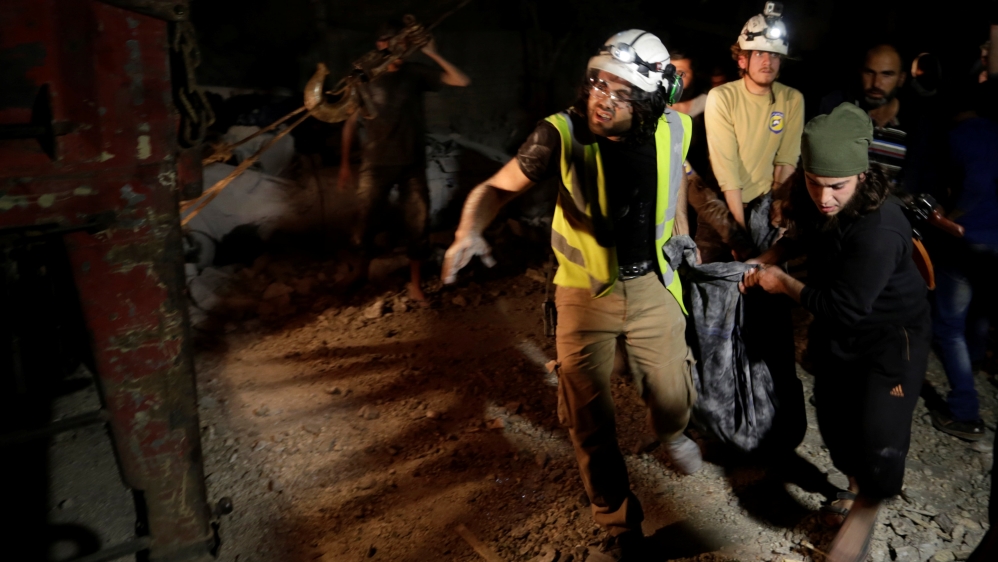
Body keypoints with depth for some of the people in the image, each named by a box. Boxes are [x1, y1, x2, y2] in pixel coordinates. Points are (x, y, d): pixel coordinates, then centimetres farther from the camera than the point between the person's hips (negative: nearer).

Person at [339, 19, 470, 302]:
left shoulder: (416, 73, -1)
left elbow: (462, 81, -6)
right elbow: (351, 122, 1)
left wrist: (433, 54, -12)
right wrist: (345, 164, 1)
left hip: (413, 163, 2)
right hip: (377, 163, -1)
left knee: (417, 225, 5)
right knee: (364, 221, 4)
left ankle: (415, 285, 19)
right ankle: (363, 271, 31)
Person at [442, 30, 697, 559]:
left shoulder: (673, 130, -13)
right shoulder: (562, 134, -23)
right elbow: (497, 186, -16)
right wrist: (469, 231, -37)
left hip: (652, 285, 3)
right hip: (586, 291, -2)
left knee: (673, 400, 15)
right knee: (591, 421, 4)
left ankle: (671, 433, 56)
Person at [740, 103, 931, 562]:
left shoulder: (879, 230, -36)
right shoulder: (808, 195, -14)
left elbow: (844, 306, -29)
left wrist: (783, 284, -17)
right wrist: (768, 260, -4)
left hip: (892, 334, -6)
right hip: (837, 332, 7)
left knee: (880, 438, -14)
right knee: (834, 419, 17)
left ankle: (866, 505, 18)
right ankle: (856, 481, 48)